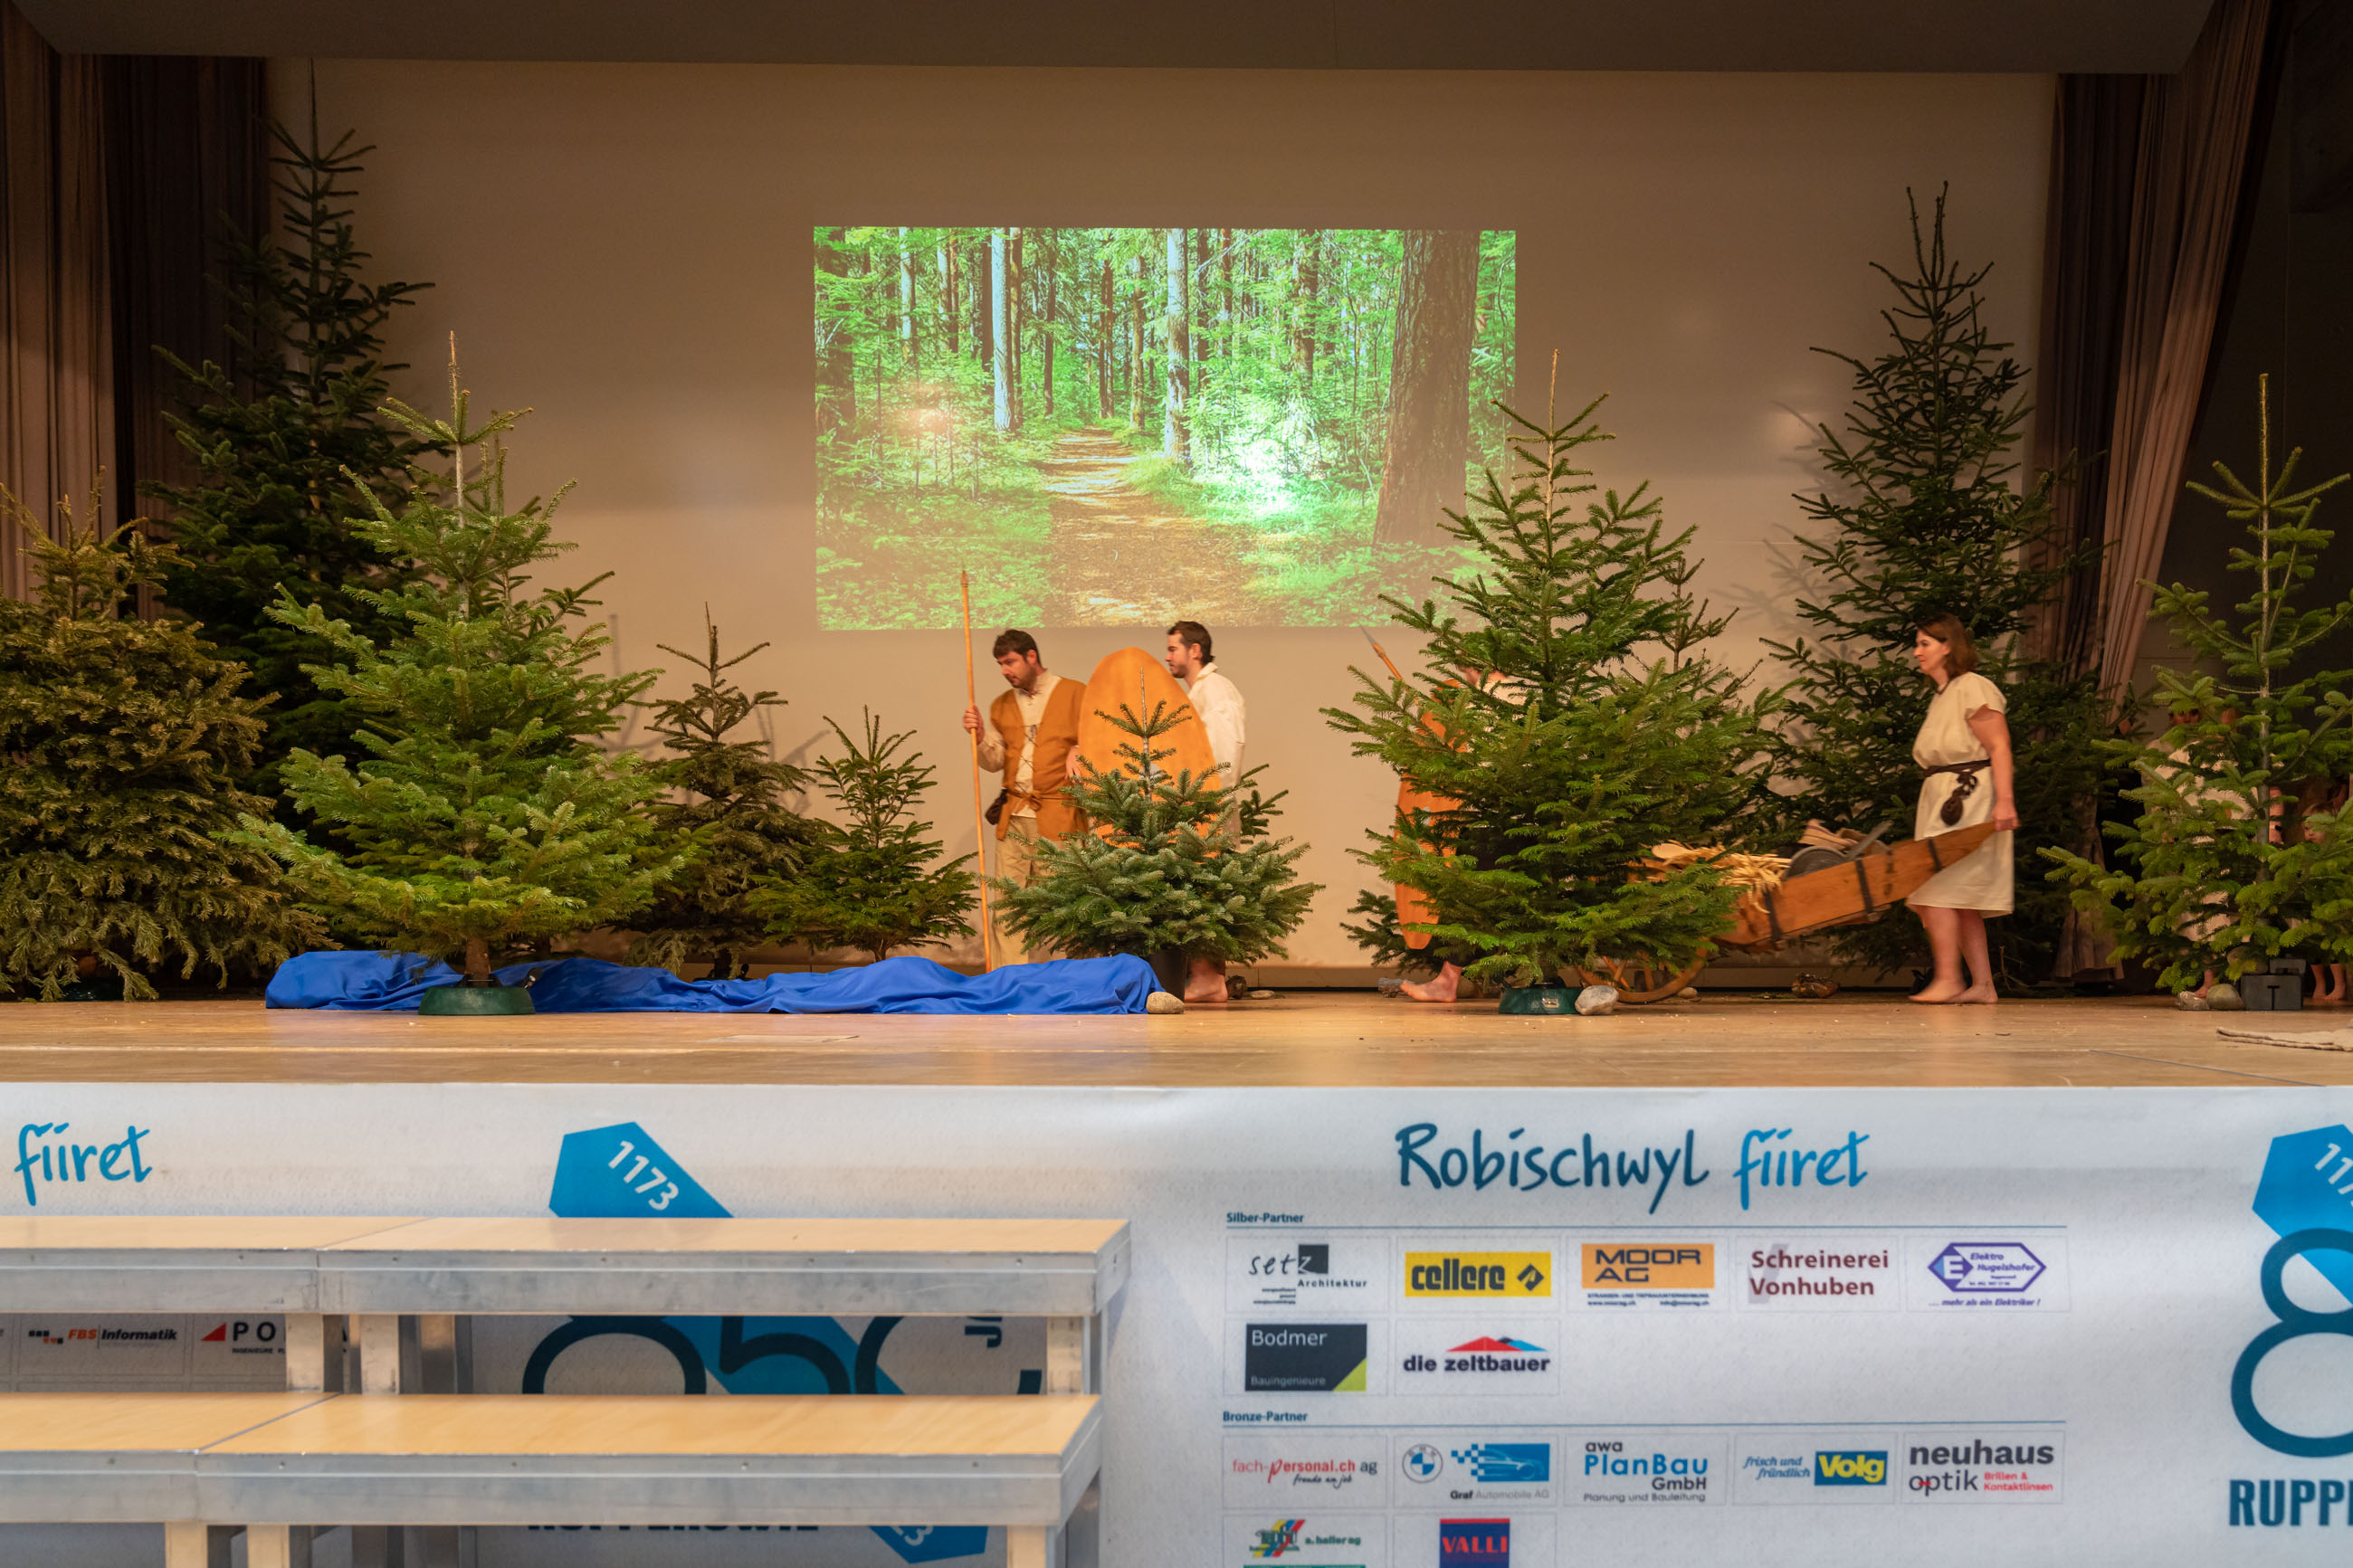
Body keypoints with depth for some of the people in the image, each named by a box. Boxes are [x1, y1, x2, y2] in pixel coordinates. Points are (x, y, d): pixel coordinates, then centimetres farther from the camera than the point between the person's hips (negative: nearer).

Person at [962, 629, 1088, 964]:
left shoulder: (1076, 694, 3)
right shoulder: (1002, 705, 17)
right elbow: (994, 761, 15)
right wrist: (980, 735, -3)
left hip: (1058, 819, -4)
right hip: (1013, 819, 4)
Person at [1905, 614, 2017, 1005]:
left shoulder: (1973, 688, -8)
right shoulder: (1941, 696, 20)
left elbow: (1999, 746, -15)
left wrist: (2004, 800, -24)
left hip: (1970, 801, -10)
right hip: (1943, 799, 10)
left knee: (1936, 889, -14)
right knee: (1962, 900, 6)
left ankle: (1947, 979, -13)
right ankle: (1982, 984, 7)